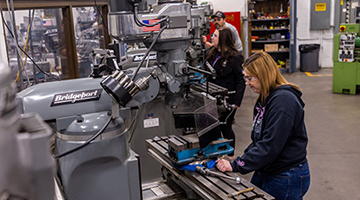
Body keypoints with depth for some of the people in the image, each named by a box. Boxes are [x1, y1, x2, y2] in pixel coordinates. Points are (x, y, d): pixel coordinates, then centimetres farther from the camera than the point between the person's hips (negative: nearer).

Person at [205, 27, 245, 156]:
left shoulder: (234, 57, -13)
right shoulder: (212, 54, 9)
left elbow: (241, 81, -13)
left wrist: (236, 102, -18)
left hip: (228, 99, -7)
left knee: (225, 126, 3)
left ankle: (230, 154, 22)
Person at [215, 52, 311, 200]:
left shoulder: (283, 100, -22)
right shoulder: (265, 99, 8)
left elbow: (270, 146, -27)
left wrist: (236, 165, -25)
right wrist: (243, 157, 0)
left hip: (286, 179, -9)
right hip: (266, 172, 9)